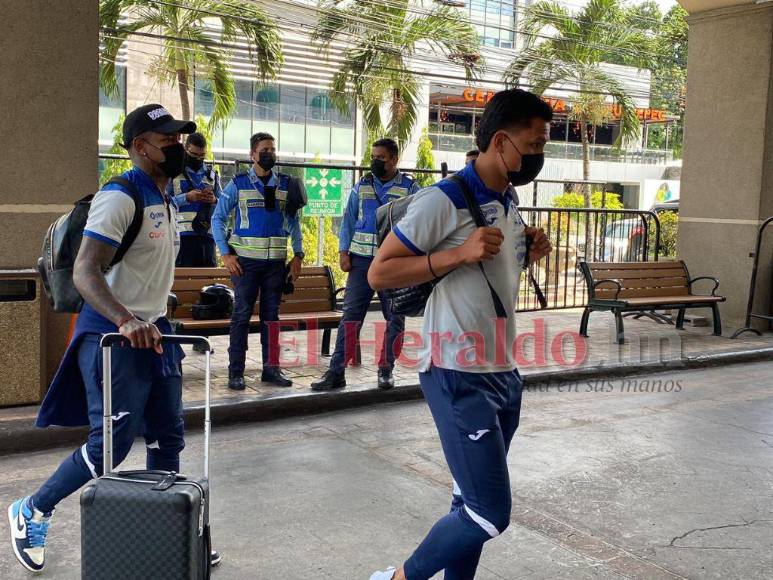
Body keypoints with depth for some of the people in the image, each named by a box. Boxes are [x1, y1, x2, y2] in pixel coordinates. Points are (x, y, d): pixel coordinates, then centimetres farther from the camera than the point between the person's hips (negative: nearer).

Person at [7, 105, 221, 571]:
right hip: (112, 337, -9)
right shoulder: (120, 197, -16)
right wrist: (126, 321, -39)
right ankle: (32, 512, 18)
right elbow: (85, 271, -25)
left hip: (154, 332, 9)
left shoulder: (168, 202, 13)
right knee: (111, 444, -5)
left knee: (168, 439, 9)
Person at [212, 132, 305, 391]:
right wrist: (226, 253, -6)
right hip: (246, 260, -3)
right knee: (241, 315, -2)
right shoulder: (238, 183, 0)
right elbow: (218, 218, 1)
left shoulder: (286, 184, 8)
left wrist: (298, 254, 5)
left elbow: (293, 220, 14)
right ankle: (236, 372, 3)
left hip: (276, 262, 3)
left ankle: (271, 368, 16)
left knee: (271, 315, 9)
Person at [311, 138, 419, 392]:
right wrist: (343, 252, 1)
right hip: (362, 260, 2)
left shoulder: (410, 188, 2)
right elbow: (349, 220, 12)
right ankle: (336, 371, -1)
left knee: (394, 318, 5)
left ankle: (385, 370, 18)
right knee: (350, 315, -2)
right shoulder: (361, 186, 11)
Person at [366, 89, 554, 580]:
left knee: (473, 504, 15)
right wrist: (459, 253, -23)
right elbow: (379, 273, -14)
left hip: (503, 372, 9)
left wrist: (528, 254, 4)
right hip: (459, 377, -9)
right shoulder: (444, 200, -15)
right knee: (490, 514, -7)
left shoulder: (509, 205, 12)